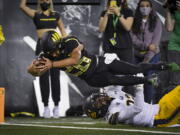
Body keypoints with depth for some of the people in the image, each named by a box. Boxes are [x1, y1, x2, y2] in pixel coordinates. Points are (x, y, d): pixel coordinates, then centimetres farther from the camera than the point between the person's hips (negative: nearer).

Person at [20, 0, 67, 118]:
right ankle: (46, 106, 1)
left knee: (55, 76, 0)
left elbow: (63, 31, 14)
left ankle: (56, 106, 3)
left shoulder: (56, 15, 11)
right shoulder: (36, 15, 6)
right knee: (43, 77, -1)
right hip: (42, 46, -1)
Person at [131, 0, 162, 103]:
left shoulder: (156, 21, 0)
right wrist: (147, 46, -19)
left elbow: (156, 41, -7)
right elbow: (134, 40, -3)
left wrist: (147, 58, -14)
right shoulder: (135, 22, 7)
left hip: (153, 56, -3)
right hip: (138, 56, 3)